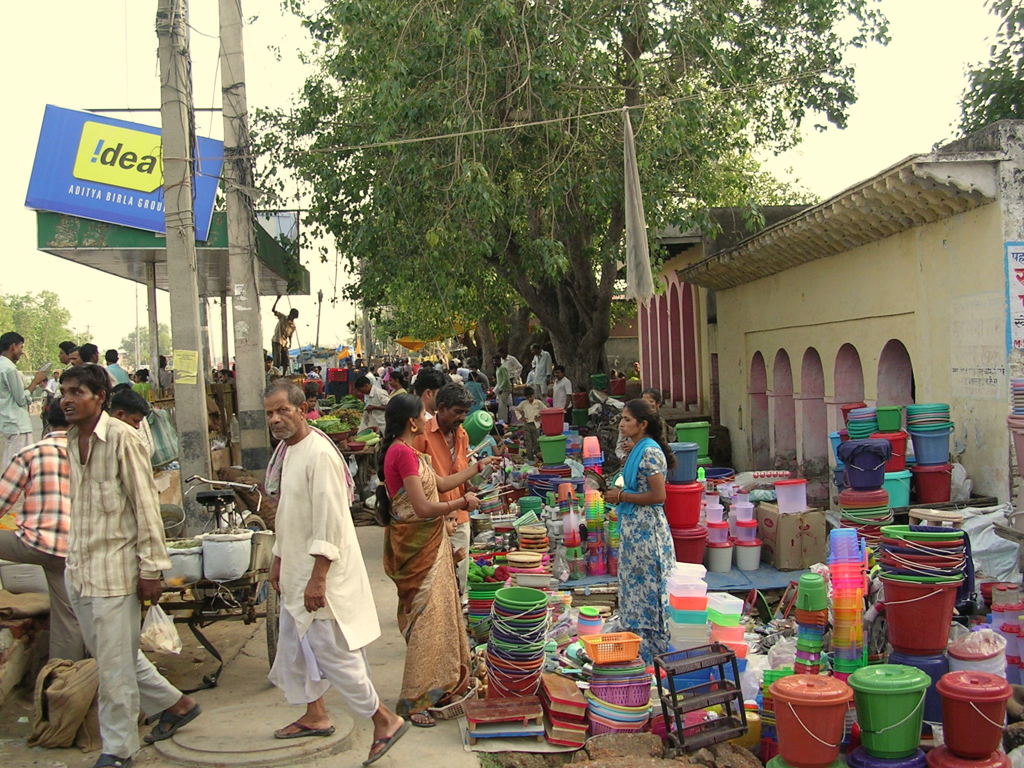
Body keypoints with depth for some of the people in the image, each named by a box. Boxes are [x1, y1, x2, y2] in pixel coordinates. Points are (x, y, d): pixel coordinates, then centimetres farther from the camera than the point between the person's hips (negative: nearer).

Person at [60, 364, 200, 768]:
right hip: (79, 568, 8)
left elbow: (146, 504, -14)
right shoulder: (72, 439, 9)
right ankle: (174, 703, 34)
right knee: (107, 652, 17)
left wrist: (151, 568, -15)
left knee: (115, 663, 1)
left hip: (115, 566, -8)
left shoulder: (121, 438, -14)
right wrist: (75, 554, 18)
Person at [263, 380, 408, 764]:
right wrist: (279, 559, 21)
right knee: (294, 645, 19)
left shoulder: (319, 454, -21)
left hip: (320, 572, -10)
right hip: (297, 568, 10)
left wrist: (318, 578, -25)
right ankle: (316, 716, 36)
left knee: (331, 652, -5)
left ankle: (384, 721, 8)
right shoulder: (287, 451, 9)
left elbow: (328, 520, -24)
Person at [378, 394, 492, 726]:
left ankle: (438, 688, 26)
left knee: (437, 614, 15)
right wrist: (464, 503, -12)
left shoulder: (404, 451, 13)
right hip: (418, 546, -10)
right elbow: (423, 507, -25)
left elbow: (440, 483, 22)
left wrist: (478, 467, 27)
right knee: (426, 618, -7)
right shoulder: (403, 453, -20)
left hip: (427, 543, 10)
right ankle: (414, 702, 0)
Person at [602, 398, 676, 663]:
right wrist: (616, 492, 8)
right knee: (635, 585, 15)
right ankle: (638, 646, 25)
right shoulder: (638, 450, 12)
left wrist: (622, 496, -16)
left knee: (648, 588, -1)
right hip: (633, 526, 10)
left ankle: (653, 652, 9)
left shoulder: (650, 452, -17)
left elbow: (658, 495, -22)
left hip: (646, 529, -10)